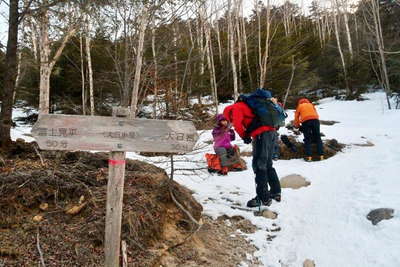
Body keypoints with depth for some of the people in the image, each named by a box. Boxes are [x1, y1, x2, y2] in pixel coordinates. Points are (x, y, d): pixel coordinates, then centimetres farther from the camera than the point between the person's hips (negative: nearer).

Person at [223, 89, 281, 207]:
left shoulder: (236, 108, 6)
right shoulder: (245, 105, 32)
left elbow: (237, 123, -9)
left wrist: (244, 136, 4)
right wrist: (248, 135, 17)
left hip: (262, 134, -9)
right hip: (271, 132, 9)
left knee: (259, 165, -5)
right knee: (268, 164, 18)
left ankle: (263, 198, -3)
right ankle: (276, 192, 25)